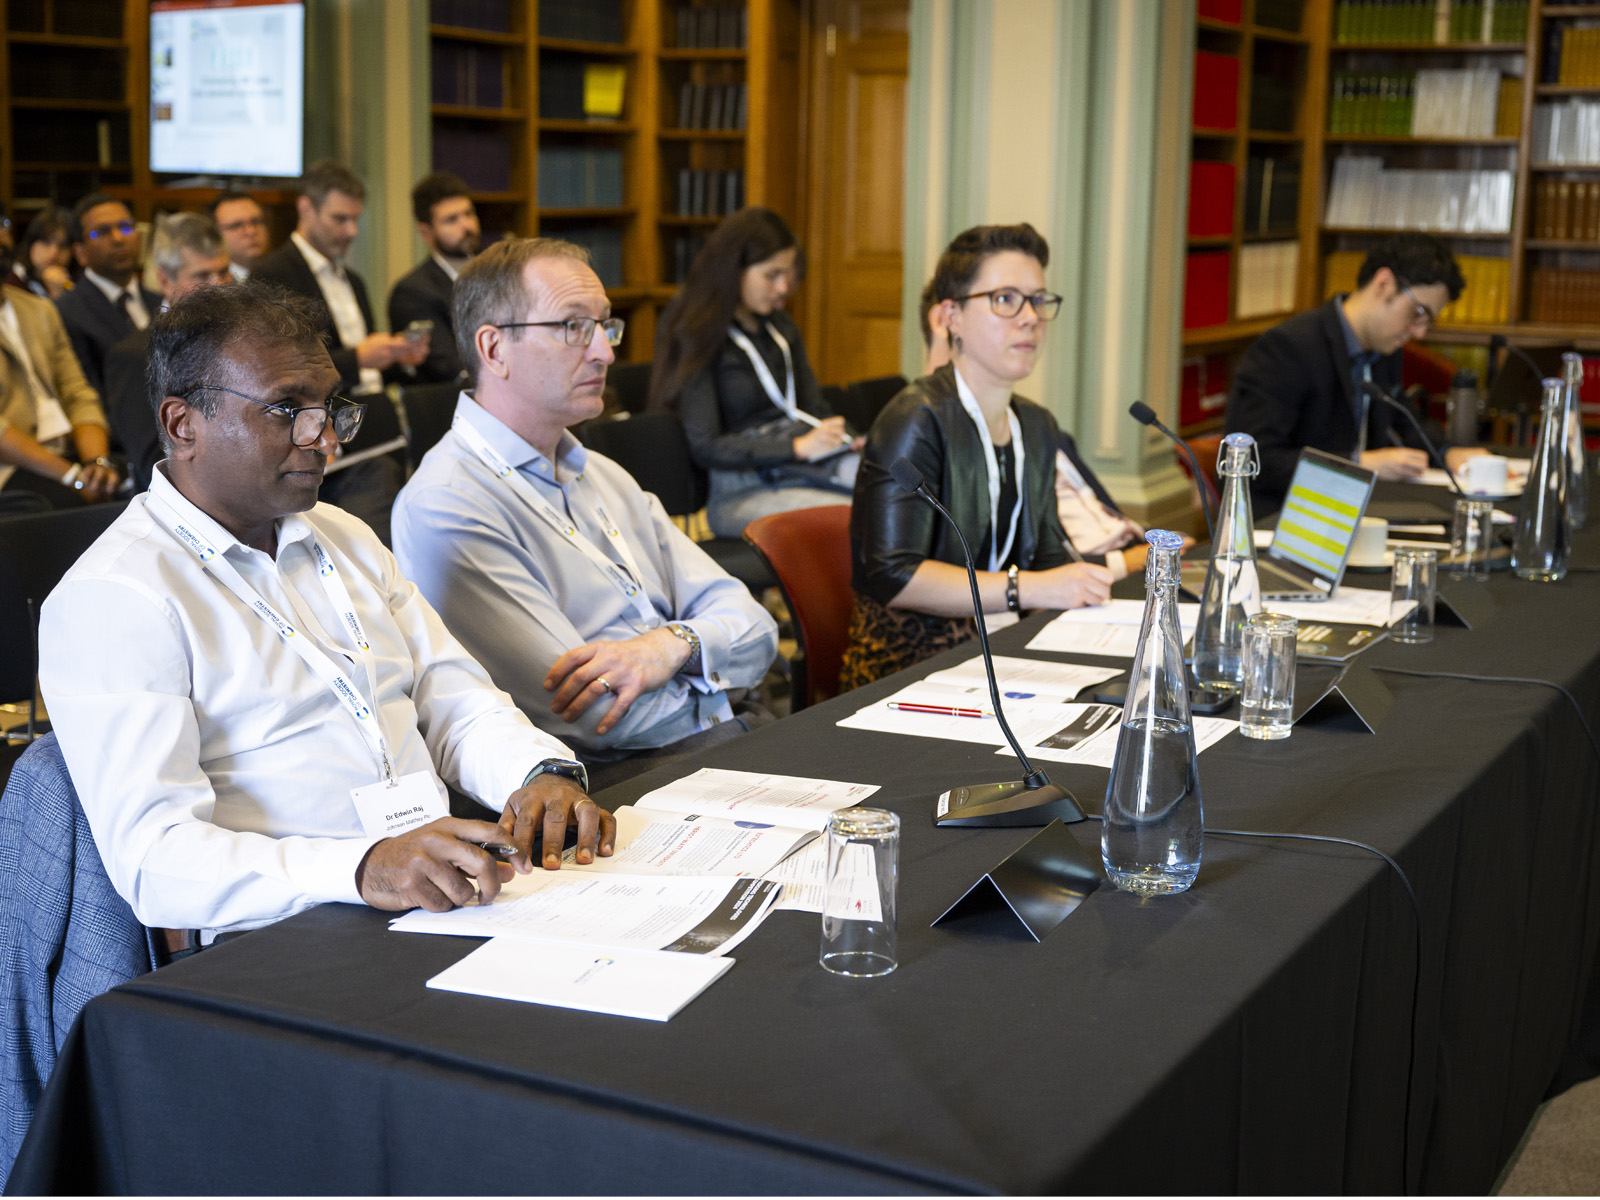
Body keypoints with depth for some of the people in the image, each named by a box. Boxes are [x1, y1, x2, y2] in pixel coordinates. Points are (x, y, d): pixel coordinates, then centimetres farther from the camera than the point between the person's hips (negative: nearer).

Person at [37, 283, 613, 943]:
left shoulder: (343, 538, 20)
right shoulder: (111, 597, -7)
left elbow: (457, 703, 19)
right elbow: (154, 855, -17)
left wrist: (542, 771, -5)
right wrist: (364, 869, -32)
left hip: (450, 906, 8)